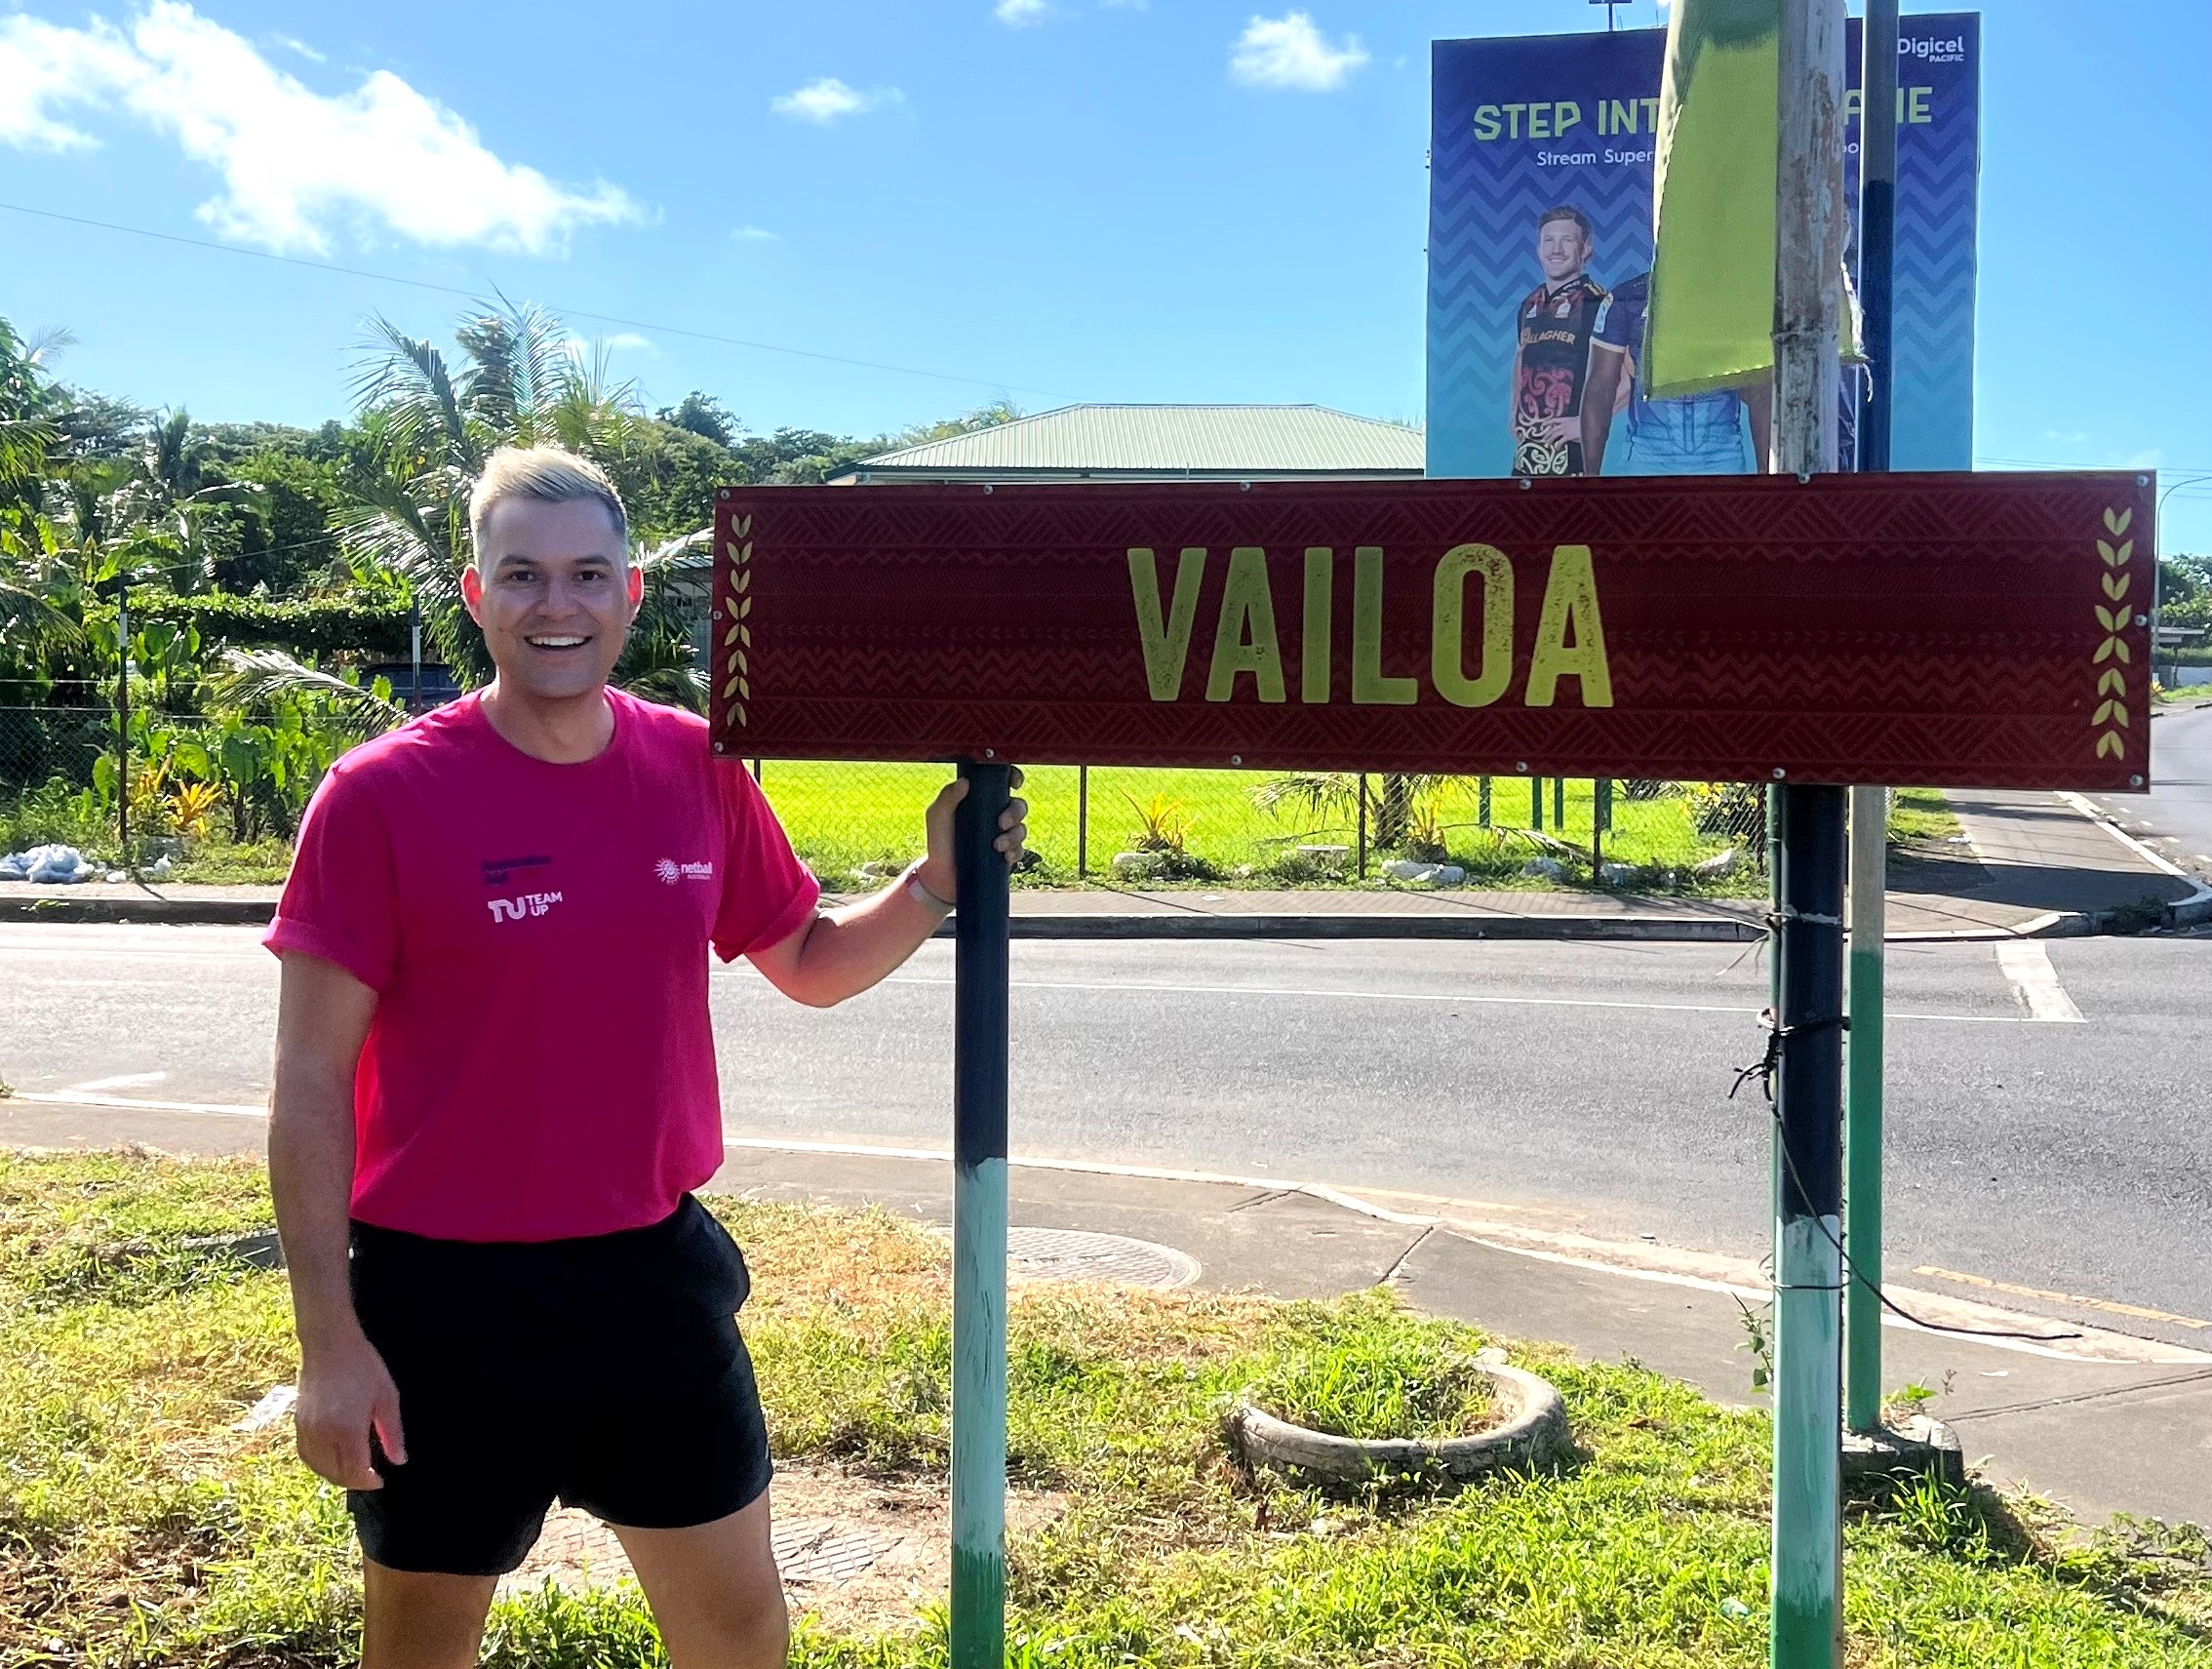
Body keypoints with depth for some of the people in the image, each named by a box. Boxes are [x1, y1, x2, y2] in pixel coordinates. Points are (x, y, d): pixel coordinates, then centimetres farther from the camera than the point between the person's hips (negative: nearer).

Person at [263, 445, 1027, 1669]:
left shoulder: (699, 771, 0)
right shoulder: (383, 795, -12)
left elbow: (811, 965, 14)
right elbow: (310, 1086, -10)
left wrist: (937, 882, -4)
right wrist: (331, 1342, -12)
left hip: (656, 1275, 4)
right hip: (448, 1299, -3)